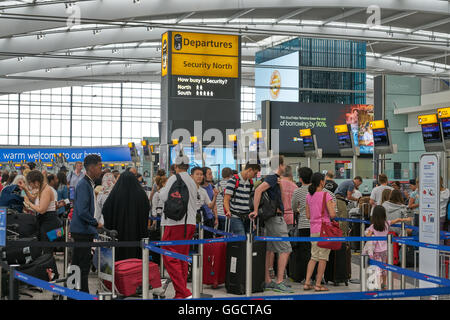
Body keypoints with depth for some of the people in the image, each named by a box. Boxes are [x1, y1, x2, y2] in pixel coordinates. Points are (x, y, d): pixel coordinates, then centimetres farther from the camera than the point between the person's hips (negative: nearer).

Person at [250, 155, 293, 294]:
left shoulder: (275, 178, 17)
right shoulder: (272, 178, -14)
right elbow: (258, 189, -28)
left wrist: (280, 184, 8)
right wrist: (255, 211, -28)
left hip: (270, 218, 10)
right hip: (276, 218, -10)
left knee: (269, 250, 11)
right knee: (285, 249, -9)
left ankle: (267, 281, 15)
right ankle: (279, 283, -9)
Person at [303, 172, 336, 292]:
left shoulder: (309, 196, 8)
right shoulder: (326, 195, -10)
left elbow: (308, 216, 11)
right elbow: (332, 215, -13)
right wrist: (333, 206, 5)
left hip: (313, 230, 6)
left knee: (314, 257, 13)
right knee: (323, 257, 1)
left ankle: (307, 283, 9)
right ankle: (318, 284, 2)